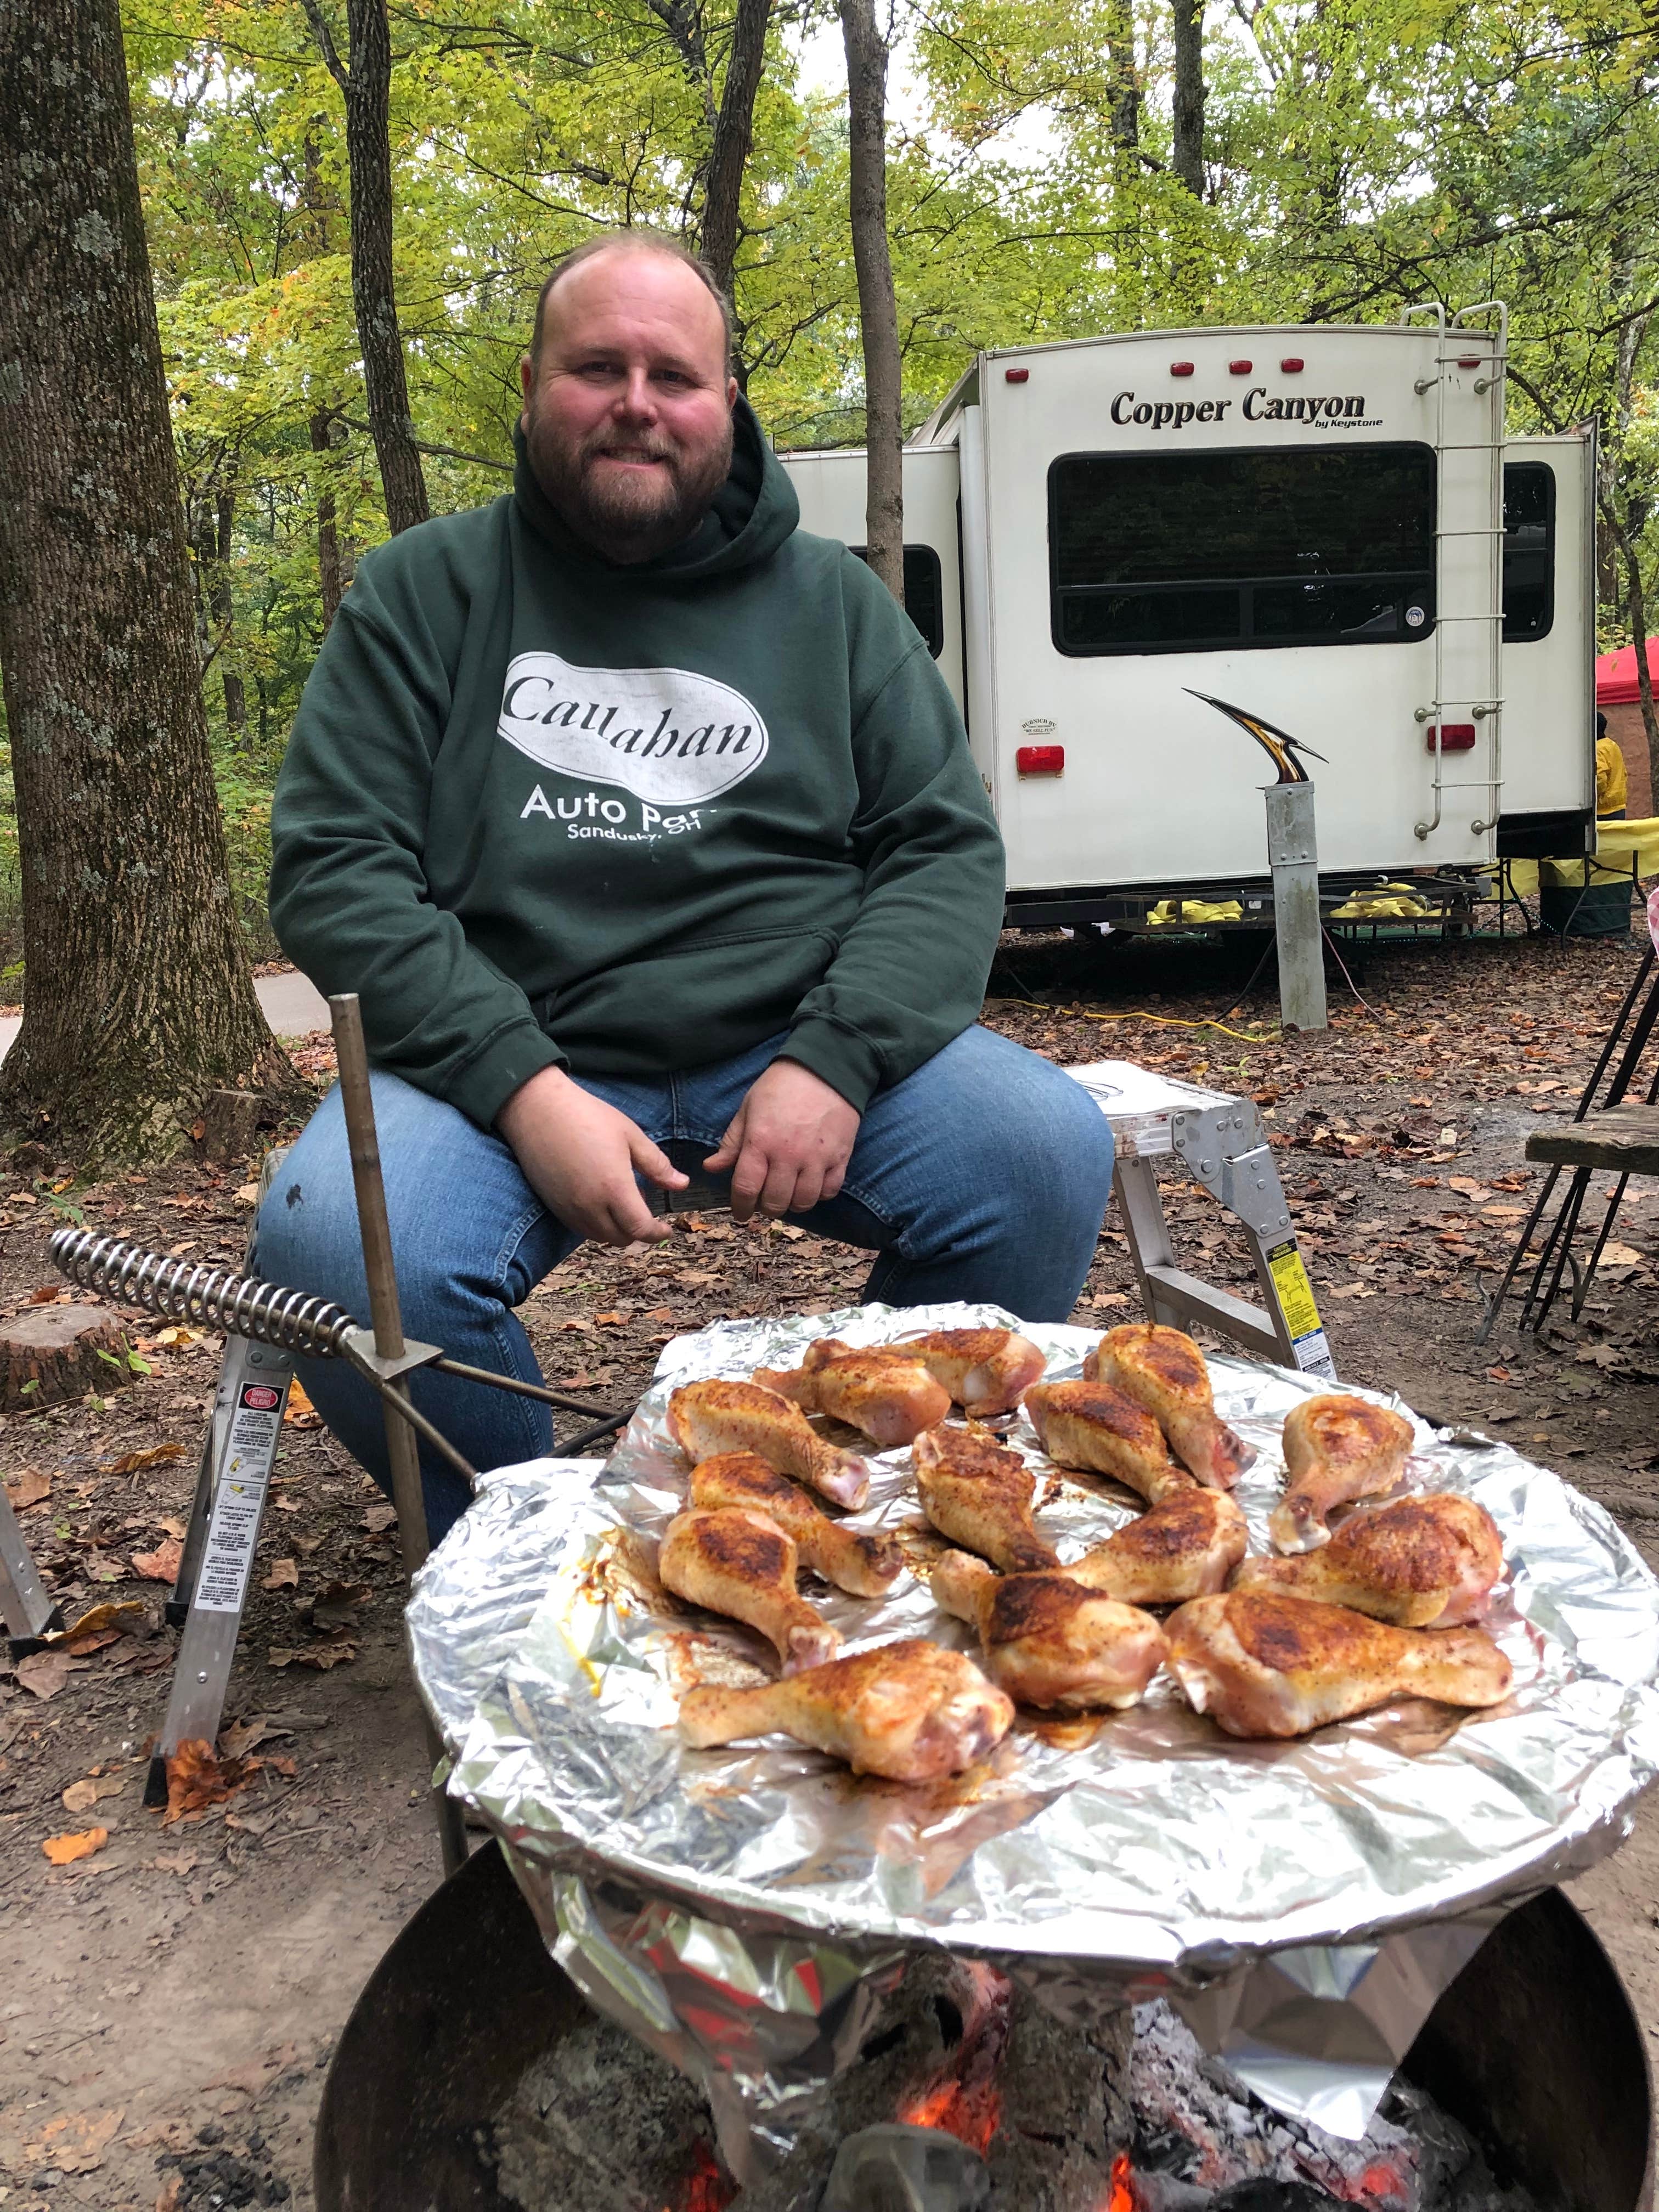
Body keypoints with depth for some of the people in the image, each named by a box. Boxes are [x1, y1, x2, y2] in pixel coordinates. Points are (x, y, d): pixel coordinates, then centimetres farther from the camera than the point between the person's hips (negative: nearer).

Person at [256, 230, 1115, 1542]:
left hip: (793, 1045, 2)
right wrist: (524, 1088, -16)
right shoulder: (426, 593, 7)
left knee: (1051, 1152, -24)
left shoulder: (833, 601, 12)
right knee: (334, 1247, -31)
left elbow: (947, 847, 4)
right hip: (503, 1061, -1)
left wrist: (835, 1061, -14)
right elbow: (333, 873, -1)